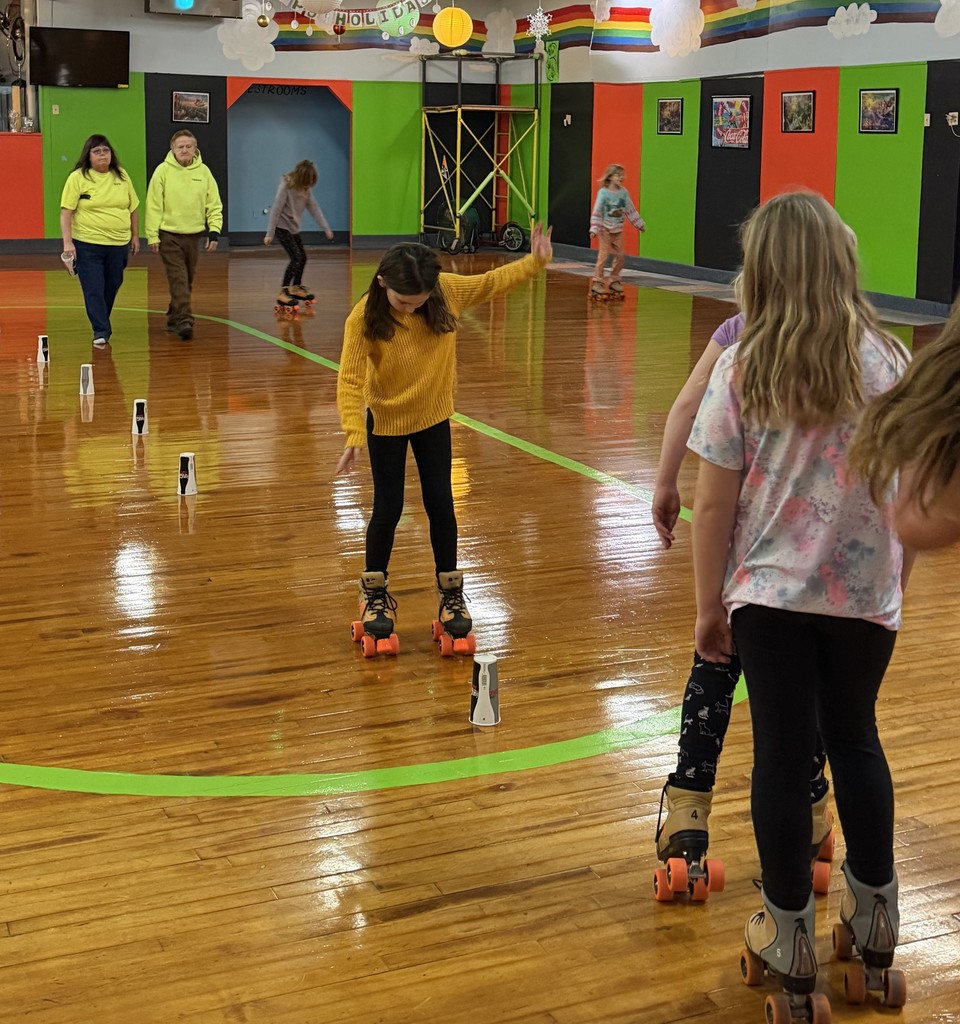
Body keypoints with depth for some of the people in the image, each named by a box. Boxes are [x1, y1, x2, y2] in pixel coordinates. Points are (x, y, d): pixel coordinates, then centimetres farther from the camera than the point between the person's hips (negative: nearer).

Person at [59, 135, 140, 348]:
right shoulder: (77, 178, -5)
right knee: (94, 290, -6)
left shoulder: (121, 176, 8)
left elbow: (133, 208, 16)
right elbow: (66, 212, -7)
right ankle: (101, 332, -2)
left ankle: (102, 323, 29)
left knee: (112, 287, 11)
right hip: (87, 244, -4)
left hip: (119, 244, 4)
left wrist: (135, 236, 14)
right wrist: (67, 242, -15)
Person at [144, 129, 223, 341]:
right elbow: (153, 206, -6)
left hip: (194, 235, 4)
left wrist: (214, 231, -5)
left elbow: (214, 205, 5)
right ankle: (184, 321, -15)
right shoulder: (163, 171, -7)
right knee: (178, 280, -11)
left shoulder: (203, 171, 2)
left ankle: (174, 318, 26)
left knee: (187, 281, 12)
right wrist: (152, 235, -9)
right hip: (169, 235, -4)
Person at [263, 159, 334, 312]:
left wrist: (326, 229, -2)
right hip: (282, 227, -8)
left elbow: (314, 208, 4)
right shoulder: (286, 186, -19)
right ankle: (283, 293, -15)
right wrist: (270, 233, -19)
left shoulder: (305, 189, 2)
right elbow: (276, 209, -19)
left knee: (302, 258, 12)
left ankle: (296, 288, 32)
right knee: (296, 257, -17)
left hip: (294, 228, 8)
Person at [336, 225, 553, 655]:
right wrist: (354, 434, -34)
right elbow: (350, 379, -26)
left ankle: (451, 592, 22)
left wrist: (535, 262, -8)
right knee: (388, 509, 5)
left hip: (433, 418, 2)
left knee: (440, 504, 7)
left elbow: (490, 282, 0)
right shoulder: (364, 318, -25)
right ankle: (374, 594, 24)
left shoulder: (449, 292, -17)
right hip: (385, 421, -2)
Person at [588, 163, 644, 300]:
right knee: (603, 255, -7)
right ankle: (597, 282, -1)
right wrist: (594, 229, -18)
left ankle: (614, 281, 17)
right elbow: (597, 212, -12)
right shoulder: (603, 193, -10)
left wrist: (639, 224, 16)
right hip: (606, 229, -5)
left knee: (619, 255, 5)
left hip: (618, 230, 5)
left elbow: (630, 210, 13)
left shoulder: (624, 192, 3)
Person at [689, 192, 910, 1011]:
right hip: (866, 593, 2)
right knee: (856, 742, 21)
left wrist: (709, 606, 2)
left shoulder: (742, 369, -10)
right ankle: (875, 929, 32)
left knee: (783, 755, 8)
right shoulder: (890, 362, -5)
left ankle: (791, 948, 19)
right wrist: (899, 575, 17)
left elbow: (715, 504, -8)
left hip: (769, 592, -2)